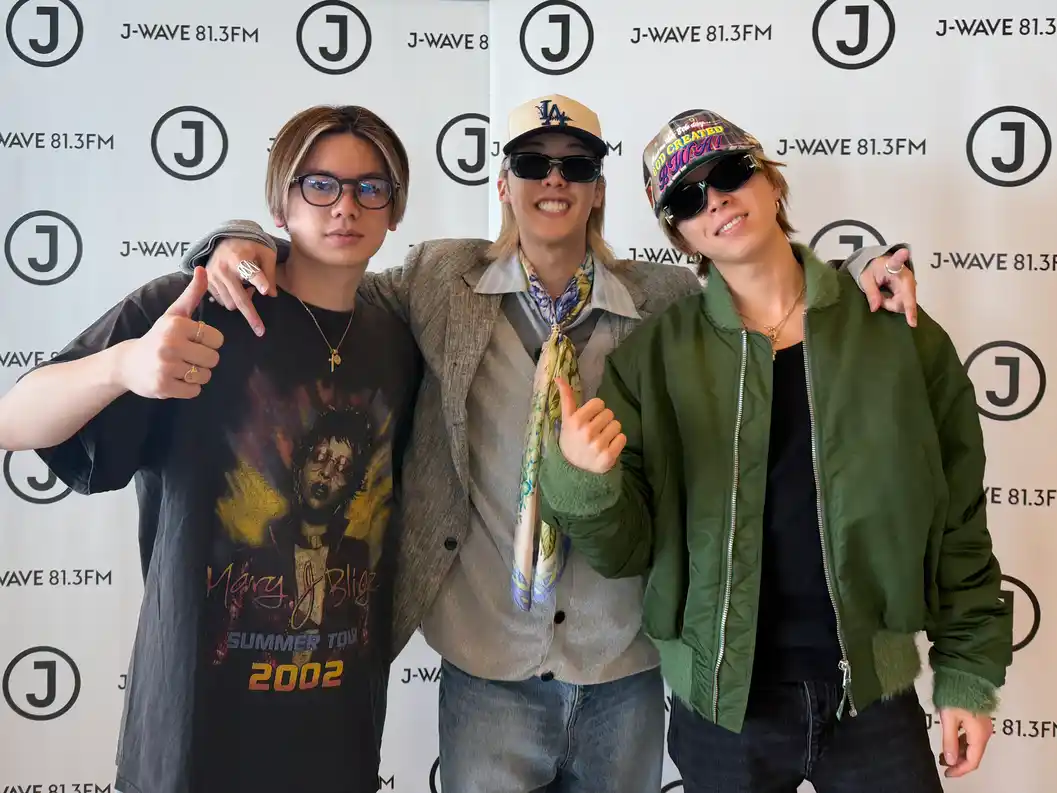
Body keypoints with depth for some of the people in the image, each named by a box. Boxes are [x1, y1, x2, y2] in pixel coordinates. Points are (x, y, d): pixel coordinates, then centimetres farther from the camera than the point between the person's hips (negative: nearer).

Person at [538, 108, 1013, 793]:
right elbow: (626, 548, -9)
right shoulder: (653, 357, -6)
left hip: (875, 693, 0)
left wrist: (969, 672, 2)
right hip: (722, 707, 0)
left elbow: (958, 522, 2)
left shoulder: (895, 332, -5)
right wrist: (583, 479, -28)